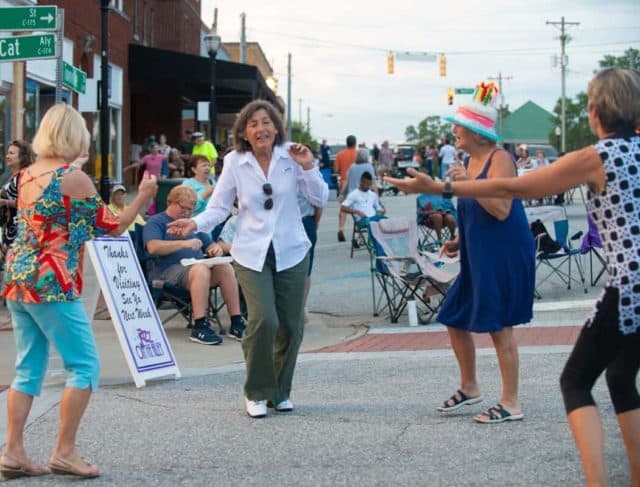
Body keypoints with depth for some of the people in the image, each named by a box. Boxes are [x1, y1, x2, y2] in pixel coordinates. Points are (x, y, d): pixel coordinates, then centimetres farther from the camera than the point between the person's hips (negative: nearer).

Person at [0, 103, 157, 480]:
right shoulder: (74, 178, -9)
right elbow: (112, 227, -2)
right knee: (85, 366, 0)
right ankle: (65, 452, -1)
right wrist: (143, 197, 10)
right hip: (52, 284, -8)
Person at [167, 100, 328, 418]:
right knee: (263, 320, -18)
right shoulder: (234, 162, -2)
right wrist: (196, 223, -15)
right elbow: (219, 207, 2)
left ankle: (280, 391, 28)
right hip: (252, 254, -2)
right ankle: (257, 393, 2)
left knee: (291, 326, 7)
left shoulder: (290, 156, -1)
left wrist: (308, 168, -13)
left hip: (291, 251, 2)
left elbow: (320, 200, 2)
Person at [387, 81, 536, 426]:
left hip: (505, 256, -9)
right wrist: (459, 241, 12)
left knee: (498, 325, -5)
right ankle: (469, 387, 31)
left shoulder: (500, 159, -14)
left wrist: (469, 184, -27)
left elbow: (501, 210, -23)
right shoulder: (472, 162, 12)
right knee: (455, 319, 14)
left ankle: (511, 404, 4)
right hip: (478, 257, 10)